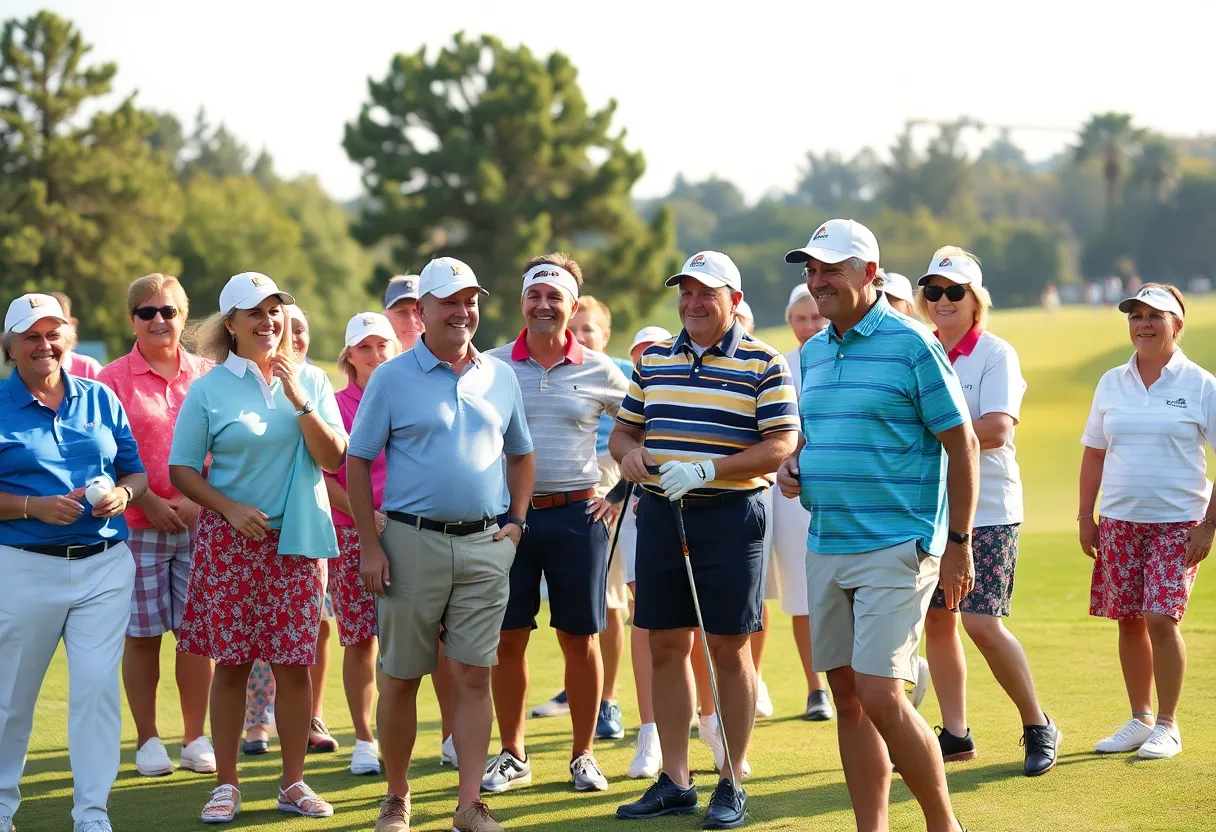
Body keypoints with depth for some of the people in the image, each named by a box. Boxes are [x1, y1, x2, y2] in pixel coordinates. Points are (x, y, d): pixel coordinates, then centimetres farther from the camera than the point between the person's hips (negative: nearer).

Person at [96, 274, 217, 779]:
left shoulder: (206, 376, 8)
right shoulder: (114, 379, 1)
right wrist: (149, 501, -11)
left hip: (199, 522, 2)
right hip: (138, 523, -2)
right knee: (142, 634, 2)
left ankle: (196, 739, 12)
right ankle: (147, 741, 11)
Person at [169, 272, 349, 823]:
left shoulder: (311, 381, 6)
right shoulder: (209, 389, -1)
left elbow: (333, 458, -2)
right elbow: (182, 469, 1)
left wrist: (301, 403, -13)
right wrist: (230, 509, -11)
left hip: (297, 539, 2)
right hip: (230, 541, -2)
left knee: (293, 664, 2)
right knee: (231, 663, 1)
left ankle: (293, 783, 12)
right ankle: (226, 785, 9)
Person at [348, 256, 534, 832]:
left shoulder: (499, 378, 10)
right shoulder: (392, 378, 0)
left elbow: (520, 454, 22)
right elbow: (357, 462, 1)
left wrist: (516, 522, 9)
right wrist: (369, 545, -6)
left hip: (485, 546, 2)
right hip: (412, 541, -2)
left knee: (474, 676, -1)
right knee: (400, 678, 3)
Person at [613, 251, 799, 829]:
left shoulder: (763, 364, -4)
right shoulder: (653, 360, 13)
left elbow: (781, 445, -11)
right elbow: (623, 428, 19)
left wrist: (706, 468, -21)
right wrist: (628, 452, -5)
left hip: (730, 515, -5)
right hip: (659, 515, 5)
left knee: (729, 651, 0)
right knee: (666, 648, 7)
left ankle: (732, 785, 9)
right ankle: (674, 781, 15)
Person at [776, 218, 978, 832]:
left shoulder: (911, 345, -8)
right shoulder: (814, 352, 13)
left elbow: (963, 445, -8)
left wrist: (958, 544, -10)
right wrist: (791, 466, 4)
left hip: (895, 549, -7)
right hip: (825, 547, 7)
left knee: (880, 695, -13)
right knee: (848, 696, 7)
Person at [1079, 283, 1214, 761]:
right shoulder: (1112, 384, 8)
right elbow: (1094, 453, 14)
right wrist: (1086, 515, 8)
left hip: (1177, 523, -4)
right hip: (1118, 522, 4)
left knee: (1161, 619, -11)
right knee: (1128, 620, 6)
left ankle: (1167, 725, 1)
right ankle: (1139, 720, 19)